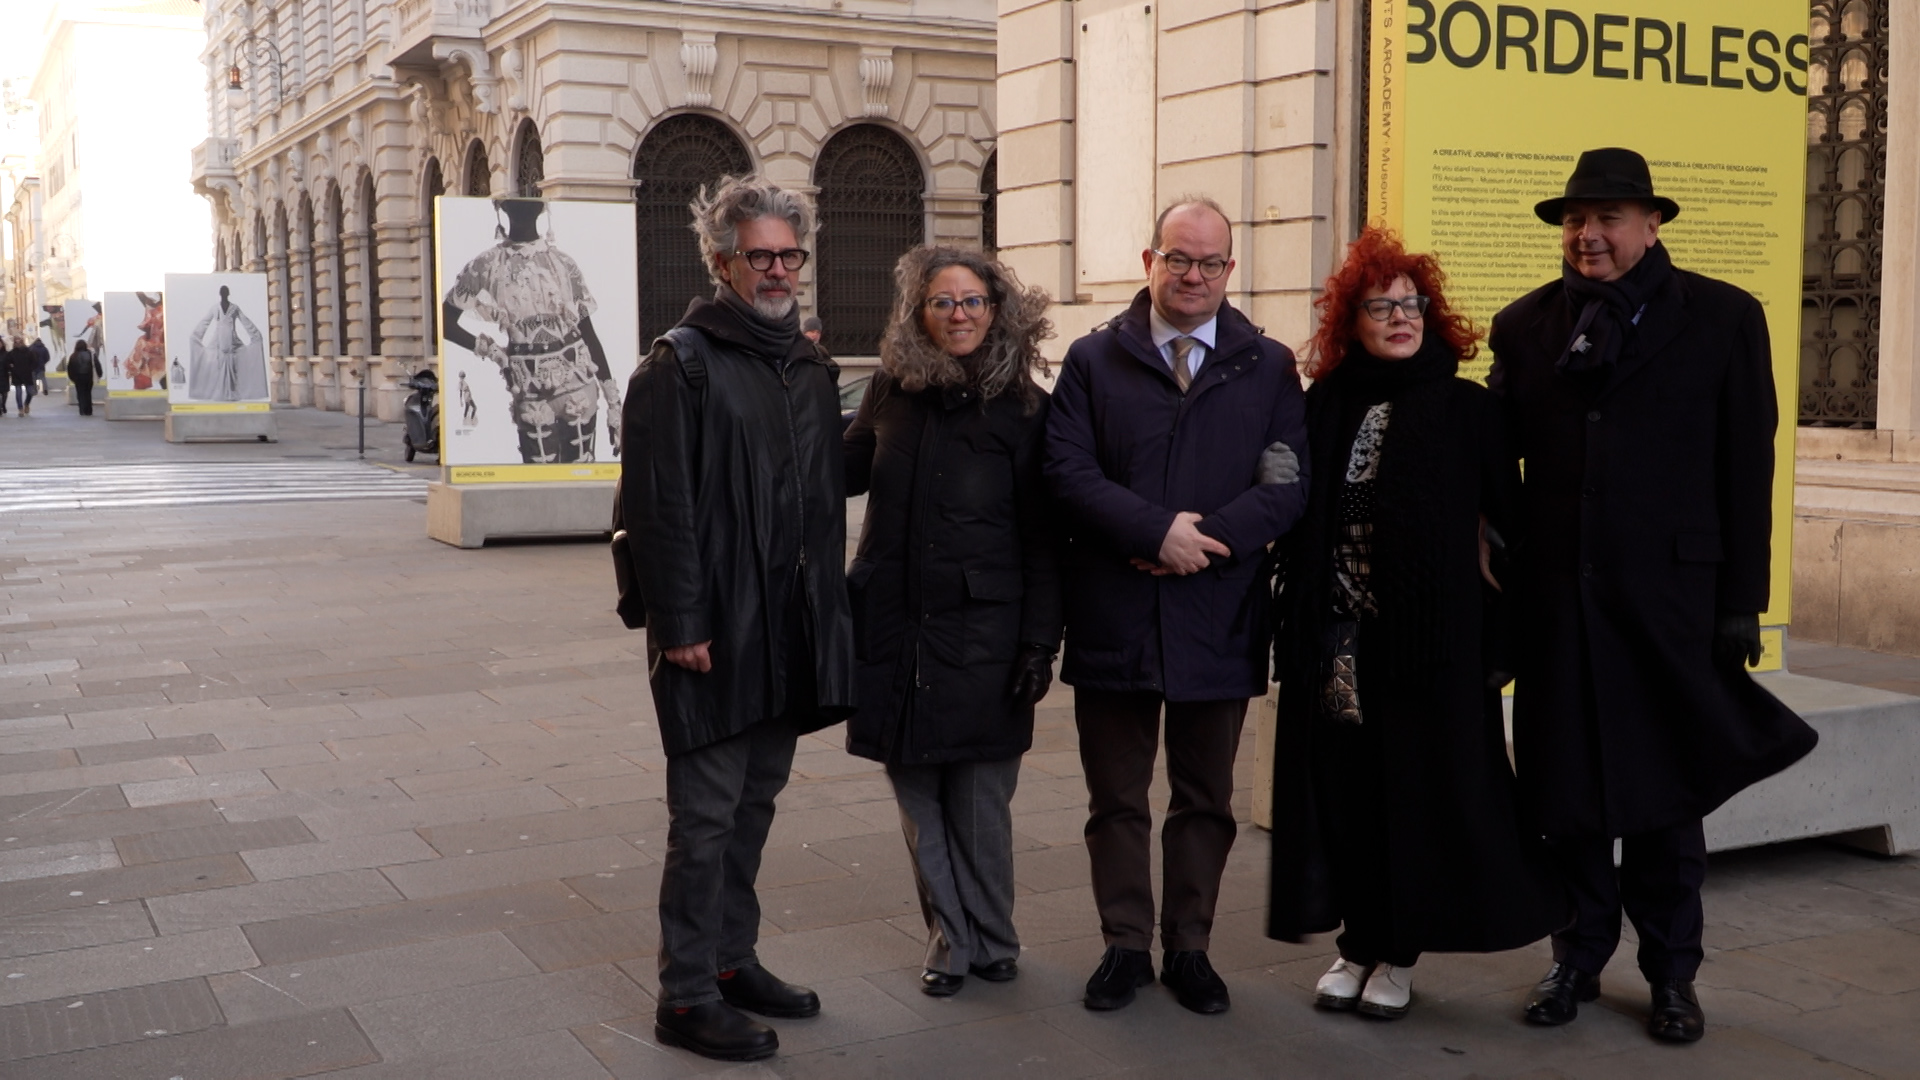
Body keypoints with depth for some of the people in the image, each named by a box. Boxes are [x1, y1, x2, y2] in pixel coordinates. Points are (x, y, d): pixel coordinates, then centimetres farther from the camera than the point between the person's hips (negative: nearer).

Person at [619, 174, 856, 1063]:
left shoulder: (809, 369, 14)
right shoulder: (683, 364, -8)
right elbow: (658, 505, -14)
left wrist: (827, 606, 12)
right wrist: (679, 622, -18)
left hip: (790, 627, 7)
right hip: (716, 629, -7)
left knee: (755, 801, 15)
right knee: (707, 812, -1)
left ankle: (732, 958, 29)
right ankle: (688, 995, 9)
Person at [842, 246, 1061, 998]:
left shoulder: (1024, 409, -3)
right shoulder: (891, 393, 5)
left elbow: (1041, 539, -3)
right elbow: (844, 473, 17)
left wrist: (1040, 642, -8)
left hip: (983, 633, -3)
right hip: (895, 630, 3)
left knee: (980, 801, 4)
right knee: (919, 797, 9)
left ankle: (991, 942, 23)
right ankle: (950, 942, 23)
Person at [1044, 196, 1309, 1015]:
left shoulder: (1269, 367, 5)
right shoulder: (1093, 361, 4)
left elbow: (1288, 486, -4)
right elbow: (1068, 471, -7)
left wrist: (1202, 540, -18)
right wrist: (1158, 531, -18)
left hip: (1219, 617, 1)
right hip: (1113, 617, 0)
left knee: (1205, 800, 12)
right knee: (1116, 798, 10)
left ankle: (1189, 948, 26)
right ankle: (1125, 944, 24)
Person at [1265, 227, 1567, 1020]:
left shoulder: (1465, 409, -1)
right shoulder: (1322, 409, 5)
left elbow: (1508, 513, -2)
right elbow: (1293, 523, 5)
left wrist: (1508, 623, -8)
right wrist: (1293, 627, -2)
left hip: (1430, 638, -2)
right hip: (1334, 642, 2)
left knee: (1418, 789, 5)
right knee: (1343, 790, 6)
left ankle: (1397, 952, 19)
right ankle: (1358, 943, 21)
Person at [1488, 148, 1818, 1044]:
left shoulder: (1724, 319, 0)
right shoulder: (1526, 325, 6)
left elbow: (1747, 469, -1)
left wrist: (1742, 602, -4)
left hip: (1668, 592, -2)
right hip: (1556, 592, 2)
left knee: (1665, 788, 8)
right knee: (1564, 785, 9)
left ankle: (1671, 975, 24)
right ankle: (1579, 957, 25)